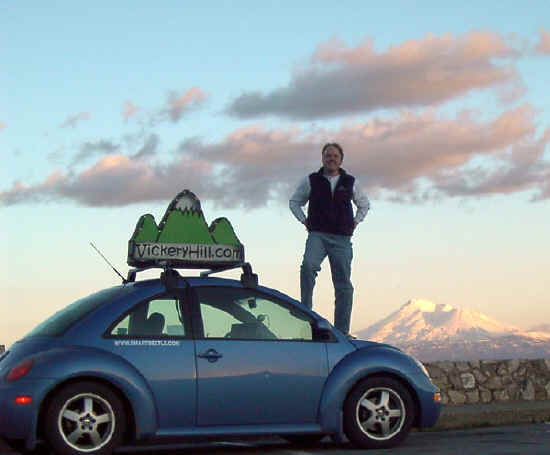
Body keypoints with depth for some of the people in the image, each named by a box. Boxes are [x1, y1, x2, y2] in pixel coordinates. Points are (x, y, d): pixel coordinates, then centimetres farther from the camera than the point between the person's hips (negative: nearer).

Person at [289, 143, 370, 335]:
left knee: (344, 286, 0)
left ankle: (342, 331, 5)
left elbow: (364, 204, 27)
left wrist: (355, 222, 14)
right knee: (308, 265, -32)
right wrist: (304, 220, 9)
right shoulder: (311, 181, 7)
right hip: (317, 236, -2)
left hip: (342, 239, 2)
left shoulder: (350, 182, 11)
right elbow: (294, 201, 21)